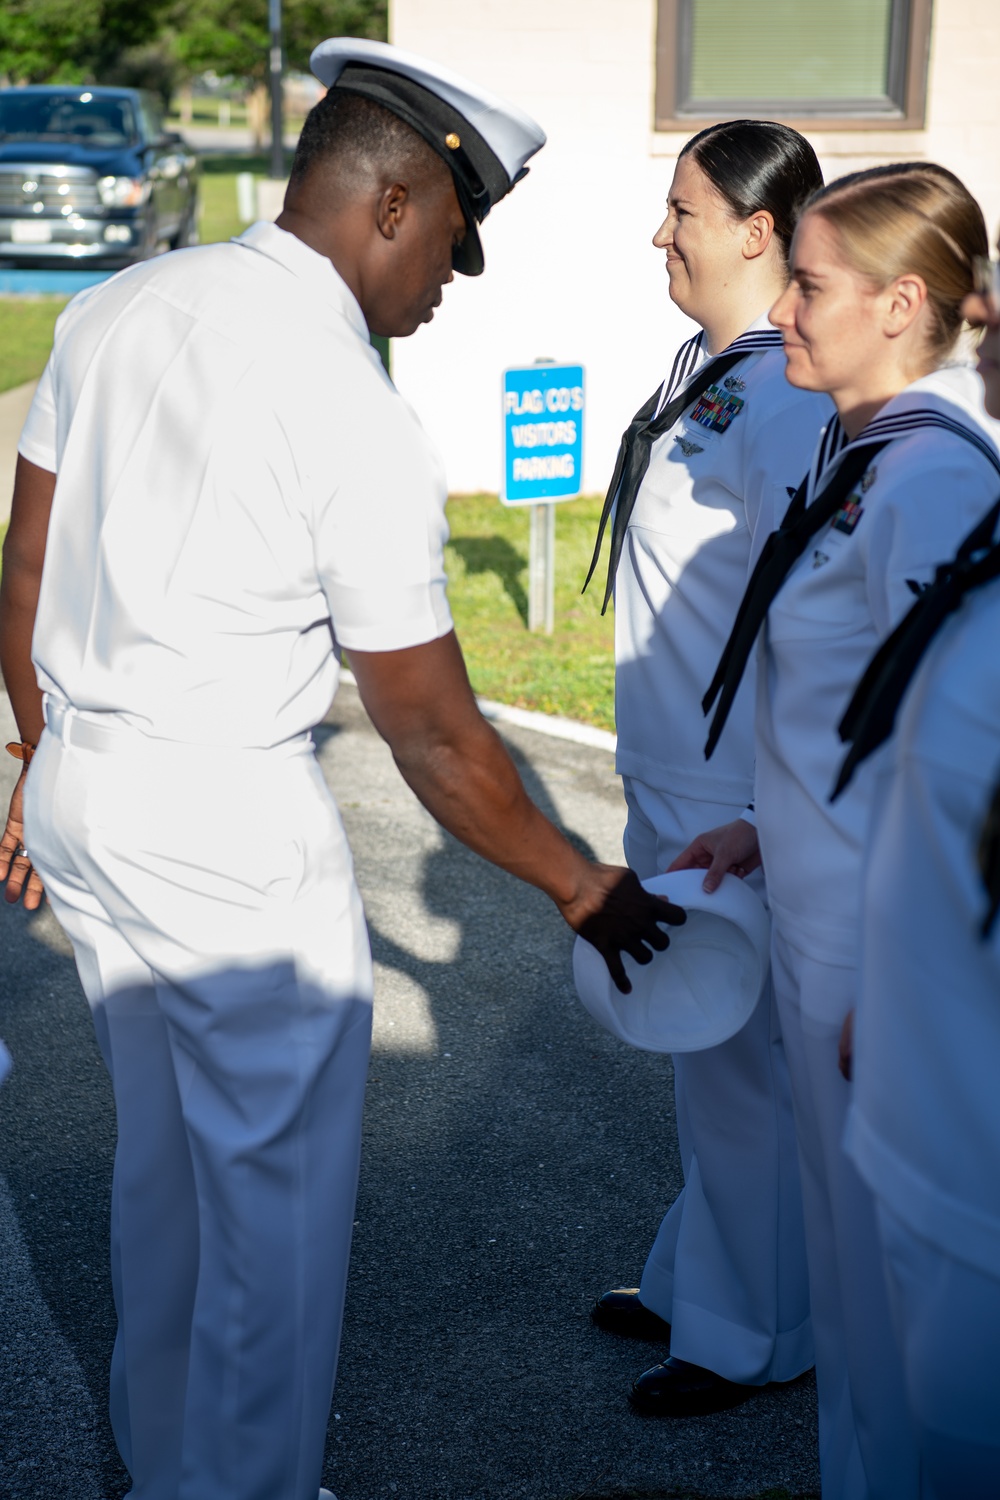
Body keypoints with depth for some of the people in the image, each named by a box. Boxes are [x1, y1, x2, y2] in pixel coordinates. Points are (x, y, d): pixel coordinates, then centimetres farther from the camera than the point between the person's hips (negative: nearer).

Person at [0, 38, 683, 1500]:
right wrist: (580, 885, -1)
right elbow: (432, 735, -14)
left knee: (158, 1153, 23)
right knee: (279, 1188, 10)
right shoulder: (361, 421, -19)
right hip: (230, 825, -8)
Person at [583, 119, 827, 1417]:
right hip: (670, 784, 9)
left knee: (741, 1066, 7)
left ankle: (751, 1335, 26)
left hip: (739, 803, -9)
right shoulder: (701, 365, 8)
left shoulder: (788, 403, -22)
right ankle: (694, 1280, 41)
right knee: (703, 1054, 22)